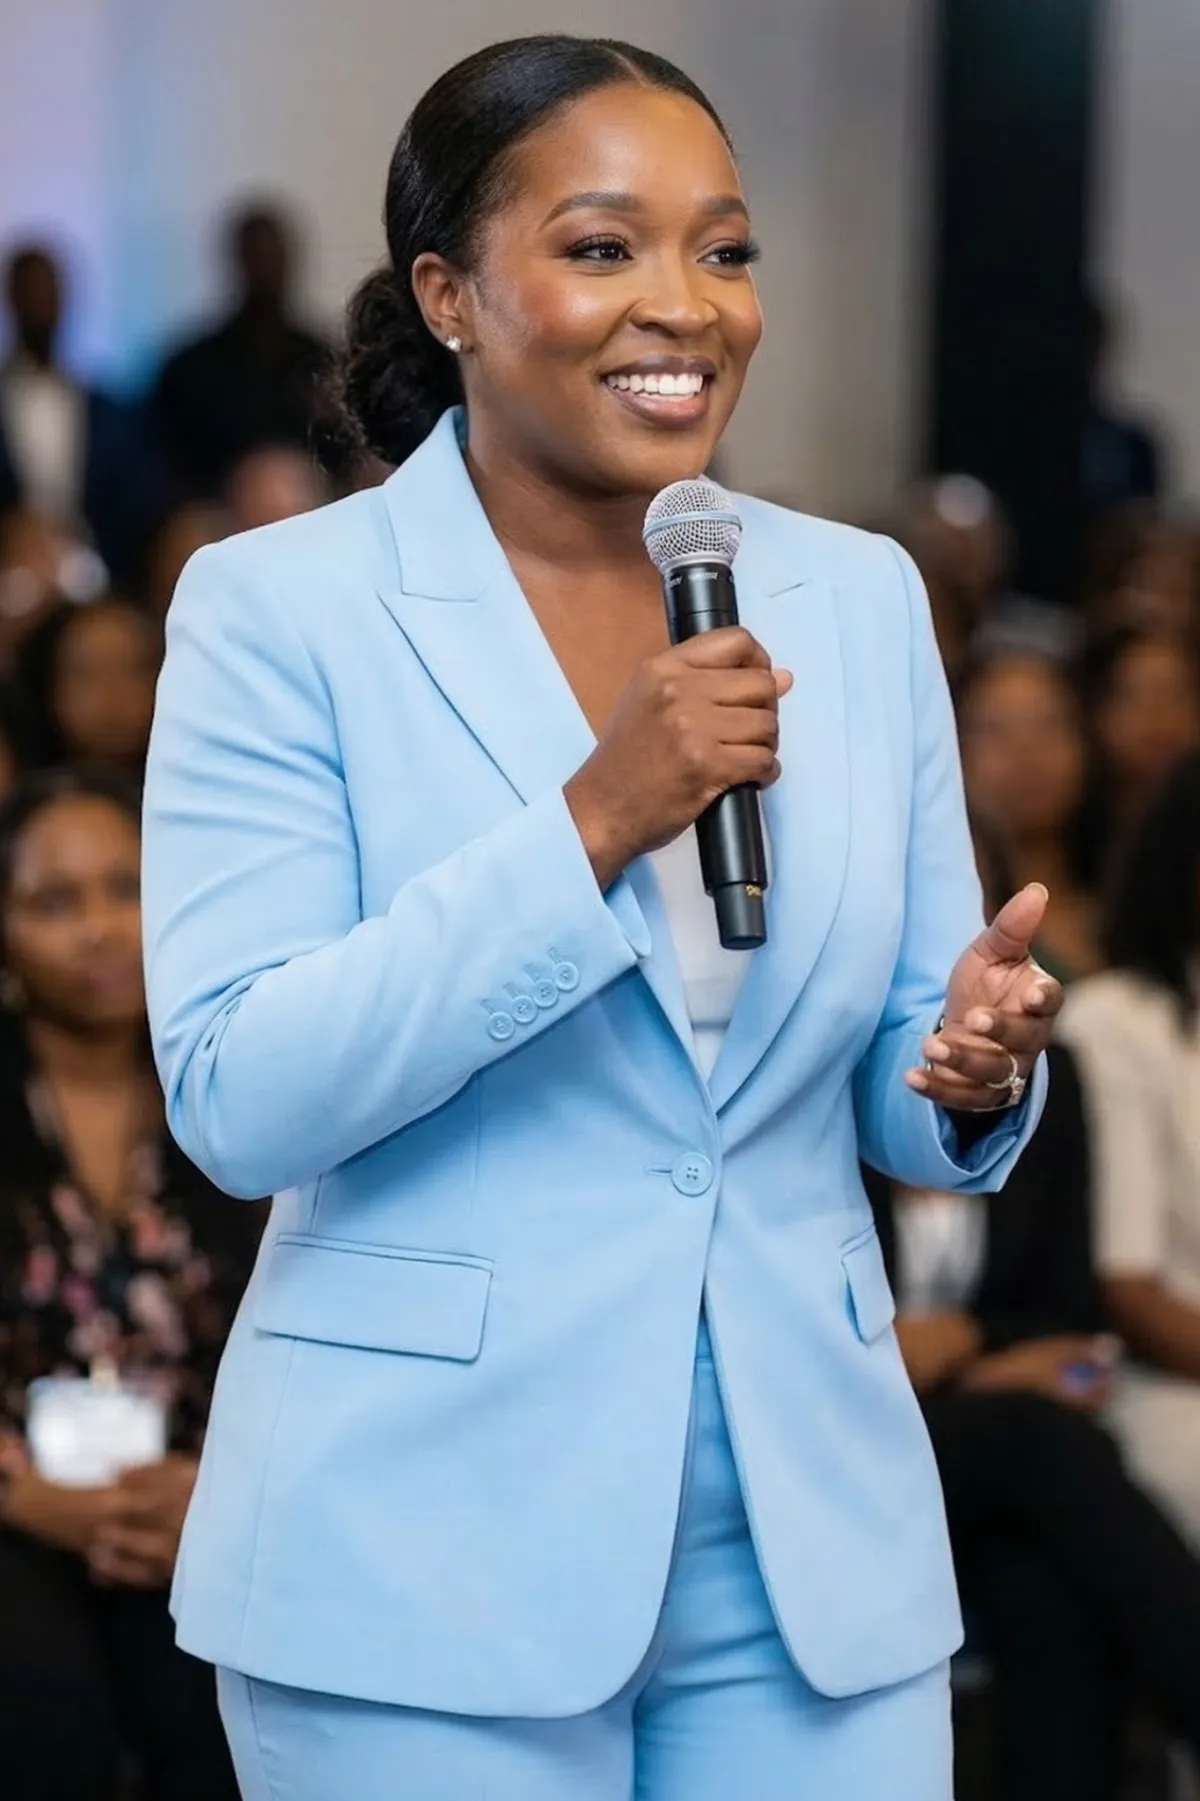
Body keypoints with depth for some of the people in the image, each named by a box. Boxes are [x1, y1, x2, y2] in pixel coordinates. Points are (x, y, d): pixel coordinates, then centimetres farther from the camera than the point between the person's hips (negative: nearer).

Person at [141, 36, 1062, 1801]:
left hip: (814, 1552, 4)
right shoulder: (280, 611, -6)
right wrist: (594, 820, -22)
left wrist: (975, 1063, -12)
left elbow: (894, 1088, 11)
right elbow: (236, 1100, -15)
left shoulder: (860, 598, 7)